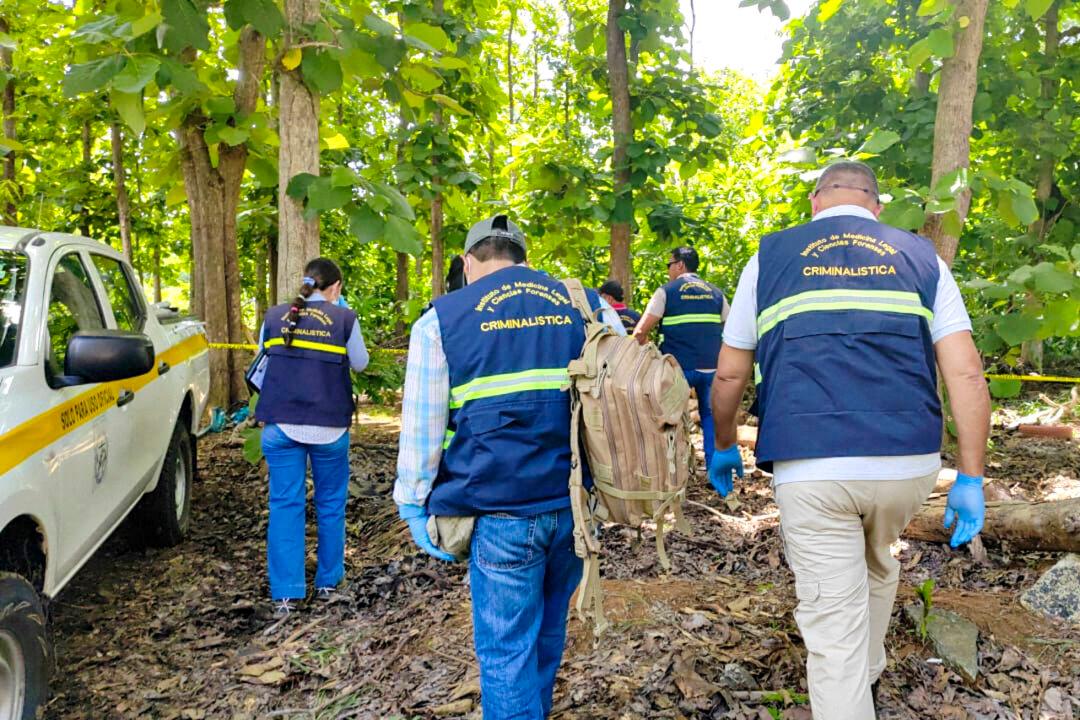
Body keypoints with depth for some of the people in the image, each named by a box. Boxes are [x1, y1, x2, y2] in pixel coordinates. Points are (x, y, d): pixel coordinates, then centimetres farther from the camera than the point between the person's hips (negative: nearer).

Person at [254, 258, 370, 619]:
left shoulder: (274, 316, 5)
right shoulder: (344, 318, -4)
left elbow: (261, 367, 11)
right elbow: (359, 363, 9)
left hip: (280, 424, 2)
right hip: (329, 426, -1)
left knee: (285, 504, 5)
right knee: (330, 503, 14)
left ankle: (285, 594, 2)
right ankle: (327, 582, 23)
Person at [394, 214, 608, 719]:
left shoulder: (442, 318, 2)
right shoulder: (587, 306, 10)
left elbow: (422, 427, 0)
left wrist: (413, 506, 7)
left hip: (500, 512, -4)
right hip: (575, 505, 4)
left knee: (507, 650, 8)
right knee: (548, 634, 22)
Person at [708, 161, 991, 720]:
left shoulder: (770, 256, 10)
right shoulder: (921, 257, 12)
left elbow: (730, 374, 10)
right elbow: (966, 374, 4)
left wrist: (723, 448, 24)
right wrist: (970, 479, 8)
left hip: (810, 466, -3)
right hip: (909, 464, 4)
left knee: (834, 631, 5)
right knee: (876, 564, 32)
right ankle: (868, 673, 52)